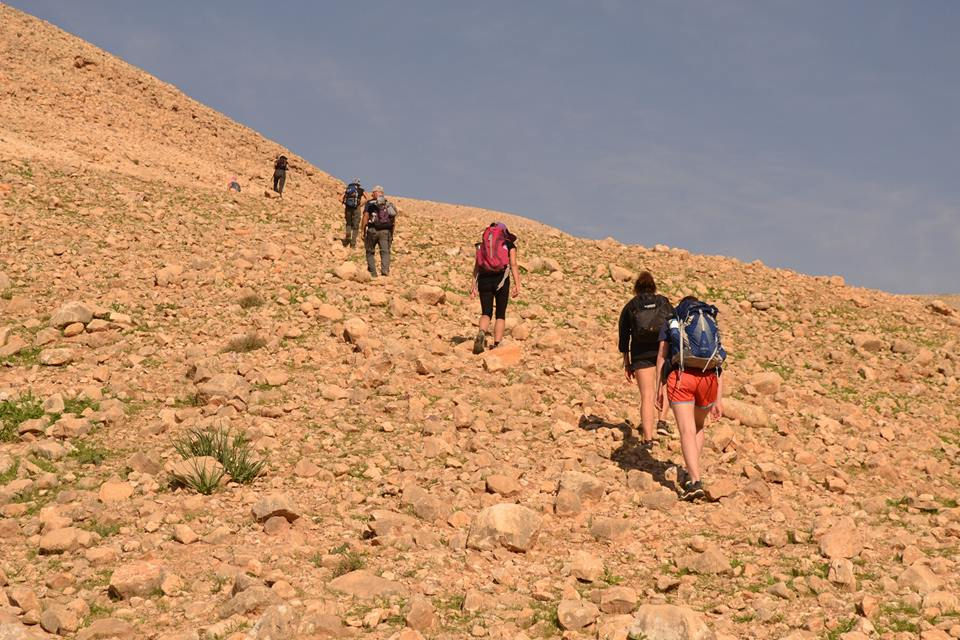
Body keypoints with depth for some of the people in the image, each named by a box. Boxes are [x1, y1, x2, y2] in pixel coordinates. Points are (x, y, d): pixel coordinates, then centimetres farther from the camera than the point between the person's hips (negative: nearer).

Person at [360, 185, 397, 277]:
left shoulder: (370, 203, 2)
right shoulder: (389, 204, 13)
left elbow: (365, 218, -6)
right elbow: (394, 221, 11)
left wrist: (363, 232, -2)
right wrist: (391, 234, 16)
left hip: (373, 230, -2)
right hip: (386, 231, 2)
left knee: (370, 252, 12)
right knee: (385, 252, -2)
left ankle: (373, 273, 8)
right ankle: (385, 269, -23)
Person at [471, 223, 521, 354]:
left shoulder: (482, 244, 16)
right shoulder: (510, 244, 9)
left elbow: (477, 266, 7)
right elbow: (513, 265, -3)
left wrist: (474, 286, 5)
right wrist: (517, 285, -8)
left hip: (484, 280, 2)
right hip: (501, 279, -2)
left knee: (486, 313, 5)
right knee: (501, 314, 9)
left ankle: (481, 334, -25)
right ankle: (496, 345, 0)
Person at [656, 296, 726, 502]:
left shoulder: (672, 323, 21)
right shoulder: (712, 326, 25)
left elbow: (661, 356, 11)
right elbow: (719, 366, 18)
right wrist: (719, 399, 15)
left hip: (680, 377, -2)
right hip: (708, 379, 2)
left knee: (687, 432, -7)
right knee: (698, 427, 24)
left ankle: (695, 482, -21)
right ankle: (691, 475, 18)